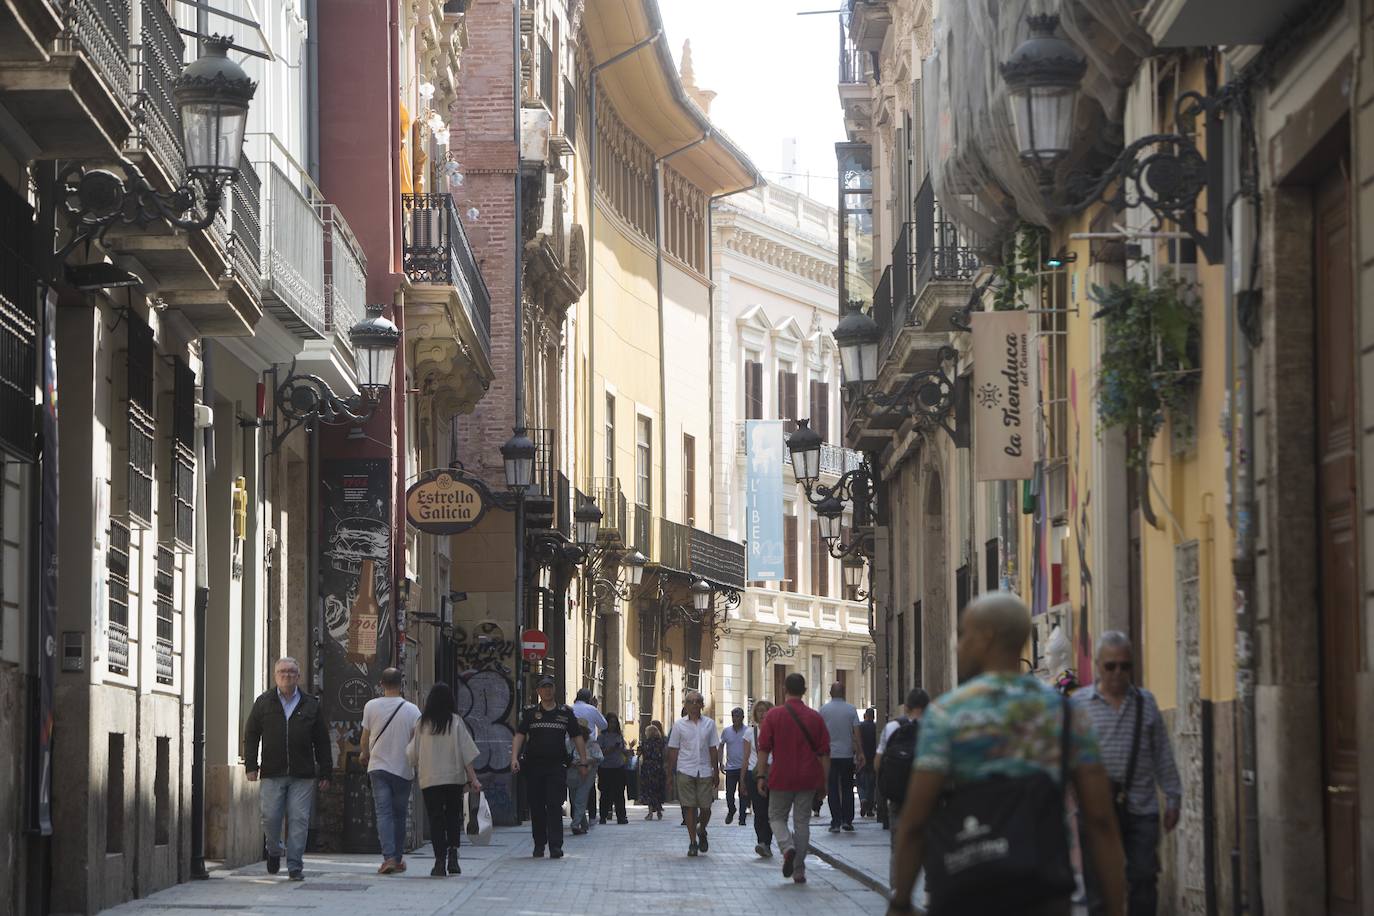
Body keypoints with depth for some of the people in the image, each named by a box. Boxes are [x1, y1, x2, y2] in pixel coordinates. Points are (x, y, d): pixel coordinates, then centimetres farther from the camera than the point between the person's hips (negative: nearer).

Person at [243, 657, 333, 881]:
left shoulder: (311, 705, 9)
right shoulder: (263, 702, 9)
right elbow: (251, 735, 9)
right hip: (272, 773, 0)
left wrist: (325, 772, 6)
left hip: (303, 775, 0)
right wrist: (251, 766, 0)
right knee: (271, 817, -3)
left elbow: (322, 742, 10)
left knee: (299, 819, -4)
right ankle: (274, 851, 25)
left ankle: (295, 866, 1)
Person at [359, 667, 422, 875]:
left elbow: (365, 735, 8)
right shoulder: (411, 710, -6)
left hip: (378, 766, 0)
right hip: (402, 769, 0)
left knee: (383, 813, -3)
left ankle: (389, 857, -18)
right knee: (399, 815, 12)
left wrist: (364, 754, 28)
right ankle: (398, 858, 18)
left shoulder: (371, 706, -4)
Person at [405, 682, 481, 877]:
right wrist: (472, 778, -2)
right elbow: (466, 753, -5)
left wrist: (416, 771, 25)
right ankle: (453, 852, -4)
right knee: (453, 817, 14)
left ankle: (440, 861, -2)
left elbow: (412, 754, 6)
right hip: (454, 778, 0)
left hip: (429, 779, 0)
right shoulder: (455, 721, -4)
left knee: (435, 819, 4)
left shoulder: (422, 723, 0)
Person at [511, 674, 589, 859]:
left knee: (555, 806, -10)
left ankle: (555, 846, -14)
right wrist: (514, 758, -13)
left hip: (557, 766, -1)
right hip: (533, 765, 1)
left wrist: (583, 761, 11)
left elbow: (577, 738, 14)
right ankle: (539, 844, 16)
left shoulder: (565, 712, 8)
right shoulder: (530, 712, 7)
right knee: (536, 807, 5)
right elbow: (519, 736, 0)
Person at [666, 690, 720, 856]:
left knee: (705, 807, 1)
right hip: (685, 771, -1)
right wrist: (671, 773, 1)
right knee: (689, 807, -3)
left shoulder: (709, 724, 8)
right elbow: (673, 750, 5)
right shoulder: (679, 725, 3)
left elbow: (713, 749, 10)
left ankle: (702, 831, 31)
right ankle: (692, 842, 4)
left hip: (705, 772, 1)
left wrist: (716, 772, 7)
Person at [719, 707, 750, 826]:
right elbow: (721, 746, 16)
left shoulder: (748, 731, -2)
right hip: (731, 767, 2)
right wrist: (721, 762, 8)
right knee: (729, 793, -2)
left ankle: (742, 818, 8)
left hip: (744, 767, -2)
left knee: (744, 794, 0)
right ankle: (731, 811, 25)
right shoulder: (726, 731, 5)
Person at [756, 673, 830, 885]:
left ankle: (787, 847, -15)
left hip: (781, 778, -2)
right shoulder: (815, 717, 2)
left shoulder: (773, 715, -4)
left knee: (777, 816, 14)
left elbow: (763, 749, -5)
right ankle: (799, 871, 7)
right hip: (808, 779, 2)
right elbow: (824, 753, 3)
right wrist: (824, 782, 9)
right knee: (802, 821, 8)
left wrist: (761, 776, 0)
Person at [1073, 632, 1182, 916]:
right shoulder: (1079, 703, 4)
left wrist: (1172, 798, 9)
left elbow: (1163, 755, 13)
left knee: (1143, 880, 1)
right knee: (1098, 883, 1)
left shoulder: (1146, 702, 11)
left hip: (1141, 807, 2)